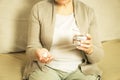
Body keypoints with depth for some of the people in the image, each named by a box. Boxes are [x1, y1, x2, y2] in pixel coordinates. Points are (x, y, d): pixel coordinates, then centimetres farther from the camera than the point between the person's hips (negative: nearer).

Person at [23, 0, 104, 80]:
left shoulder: (88, 12, 1)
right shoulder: (38, 9, -2)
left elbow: (98, 55, 2)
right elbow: (31, 48, -1)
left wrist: (90, 49, -21)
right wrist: (38, 53, -25)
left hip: (80, 69, 1)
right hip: (47, 67, -1)